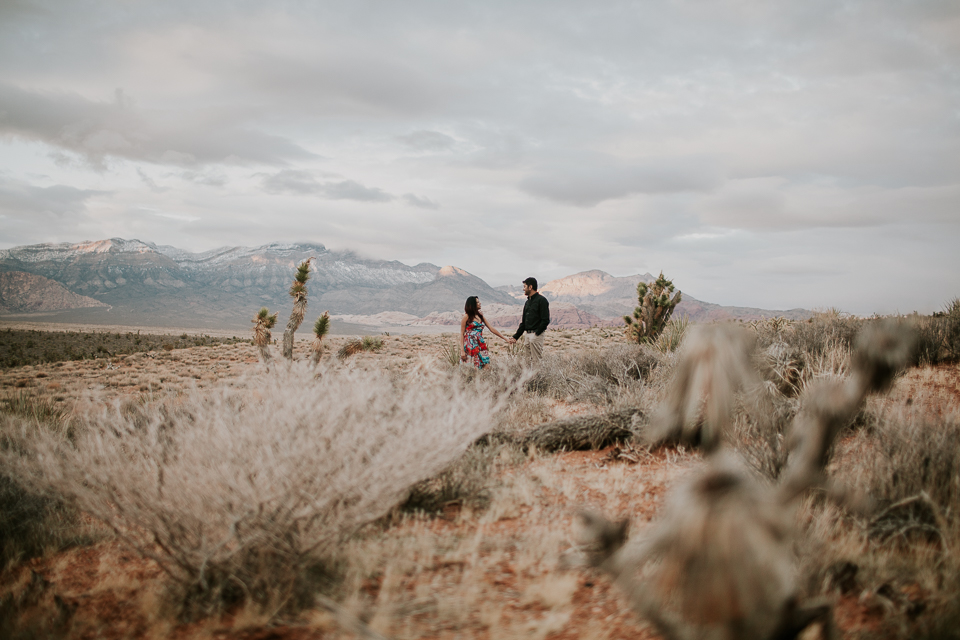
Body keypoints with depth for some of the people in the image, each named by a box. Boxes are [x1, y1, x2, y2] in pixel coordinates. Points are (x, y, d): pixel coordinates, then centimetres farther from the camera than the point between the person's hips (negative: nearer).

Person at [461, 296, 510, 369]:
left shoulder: (480, 316, 14)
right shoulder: (466, 316, -2)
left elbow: (492, 329, 15)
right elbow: (462, 334, -4)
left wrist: (505, 339, 9)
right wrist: (462, 351, -11)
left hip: (480, 345, 6)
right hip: (470, 346, -6)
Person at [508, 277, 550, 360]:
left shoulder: (541, 300, -6)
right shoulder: (527, 302, 19)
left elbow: (545, 320, -12)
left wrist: (536, 333, -16)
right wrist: (515, 337, 14)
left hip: (536, 335, -8)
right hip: (526, 335, 8)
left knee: (537, 360, -9)